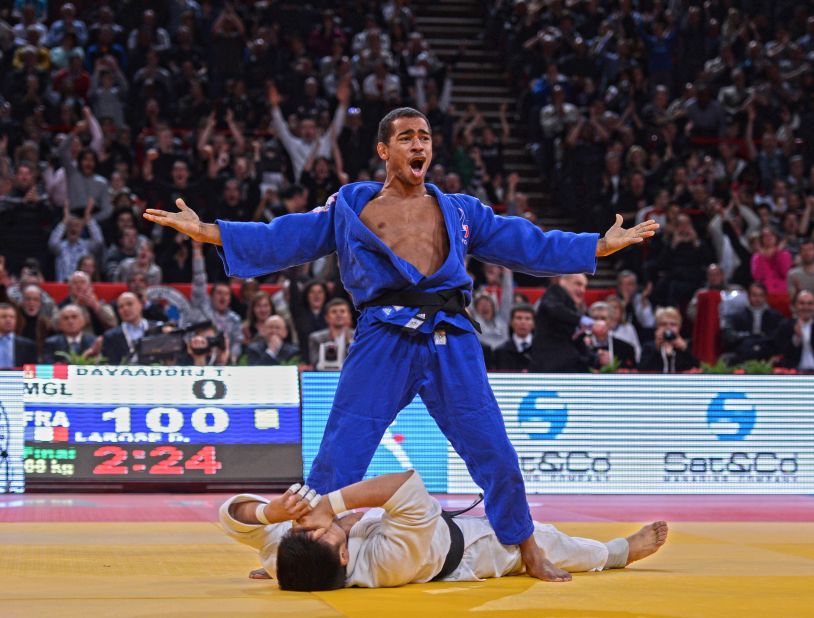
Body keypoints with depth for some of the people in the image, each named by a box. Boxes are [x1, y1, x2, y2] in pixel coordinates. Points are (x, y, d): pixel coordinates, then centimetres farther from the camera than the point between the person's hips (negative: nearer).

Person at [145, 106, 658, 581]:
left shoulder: (461, 211, 17)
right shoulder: (348, 207, 12)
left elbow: (533, 246, 18)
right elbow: (280, 240, 8)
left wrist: (606, 244, 14)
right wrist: (204, 230, -2)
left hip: (451, 342, 2)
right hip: (383, 341, -2)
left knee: (494, 454, 1)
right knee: (339, 456, -3)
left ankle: (529, 553, 18)